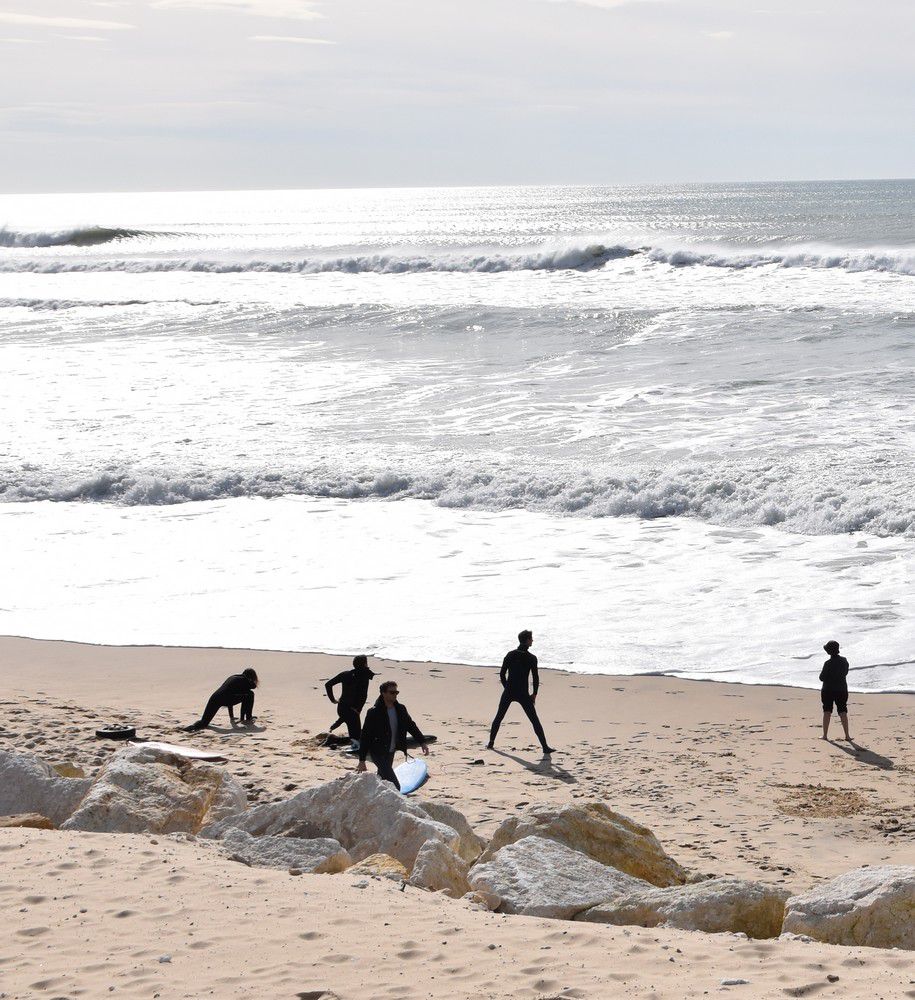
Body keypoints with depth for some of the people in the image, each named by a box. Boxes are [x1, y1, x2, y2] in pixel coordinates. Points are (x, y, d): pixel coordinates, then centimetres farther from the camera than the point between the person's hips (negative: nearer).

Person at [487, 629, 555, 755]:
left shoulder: (510, 655, 4)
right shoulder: (531, 658, -7)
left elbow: (502, 674, 6)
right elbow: (536, 678, -8)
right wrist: (534, 694, 5)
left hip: (508, 693, 3)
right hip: (523, 694, -3)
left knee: (498, 717, 18)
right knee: (535, 720, 0)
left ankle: (491, 743, 19)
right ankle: (545, 747, -4)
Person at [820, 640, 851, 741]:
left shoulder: (828, 663, -20)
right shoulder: (844, 661, -4)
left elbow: (822, 678, -15)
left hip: (828, 690, -4)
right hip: (842, 690, 4)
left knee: (827, 712, 8)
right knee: (843, 712, 10)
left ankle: (825, 735, 8)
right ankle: (847, 735, 7)